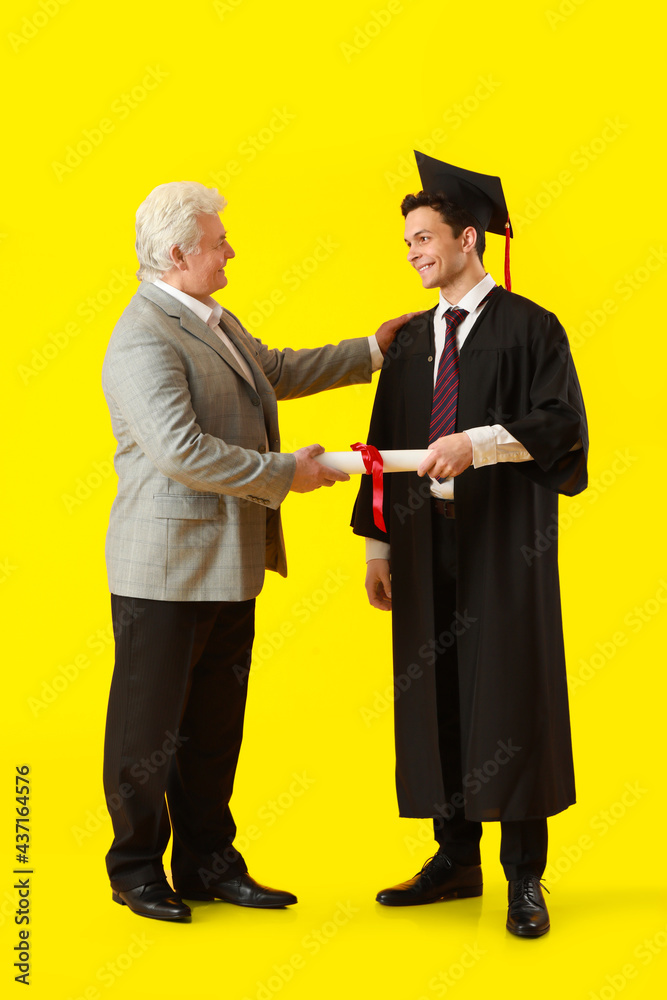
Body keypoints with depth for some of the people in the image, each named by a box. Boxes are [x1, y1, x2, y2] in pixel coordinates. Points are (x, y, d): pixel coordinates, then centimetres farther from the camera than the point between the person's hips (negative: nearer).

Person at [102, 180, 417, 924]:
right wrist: (285, 473, -20)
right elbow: (181, 451, -28)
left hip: (229, 564, 9)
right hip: (166, 569, -9)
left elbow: (278, 371, 30)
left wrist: (371, 351, 29)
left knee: (214, 725, 16)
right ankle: (137, 870, 22)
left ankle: (209, 864, 28)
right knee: (149, 725, 6)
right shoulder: (143, 342, -19)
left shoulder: (213, 321, 14)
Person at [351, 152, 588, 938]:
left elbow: (563, 423, -13)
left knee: (511, 695, -1)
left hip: (503, 542, -5)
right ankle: (456, 860, 20)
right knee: (433, 692, 7)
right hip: (425, 537, 5)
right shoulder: (410, 341, 14)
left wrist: (477, 442, -25)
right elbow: (387, 444, 14)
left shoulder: (529, 328, -2)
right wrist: (377, 546, 10)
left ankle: (524, 876, 9)